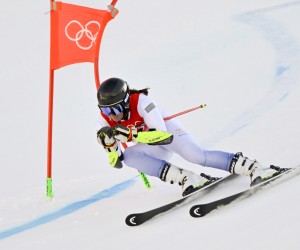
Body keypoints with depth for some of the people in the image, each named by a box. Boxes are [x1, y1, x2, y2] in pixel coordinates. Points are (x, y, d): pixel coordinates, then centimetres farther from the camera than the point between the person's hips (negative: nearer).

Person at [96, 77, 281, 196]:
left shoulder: (141, 102, -28)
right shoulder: (105, 121, -12)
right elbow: (117, 160, -7)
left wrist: (131, 133, -41)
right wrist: (110, 144, -28)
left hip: (168, 130, -5)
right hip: (154, 147, 5)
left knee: (198, 156, -28)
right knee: (129, 156, -25)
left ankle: (255, 168, -25)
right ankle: (188, 179, -32)